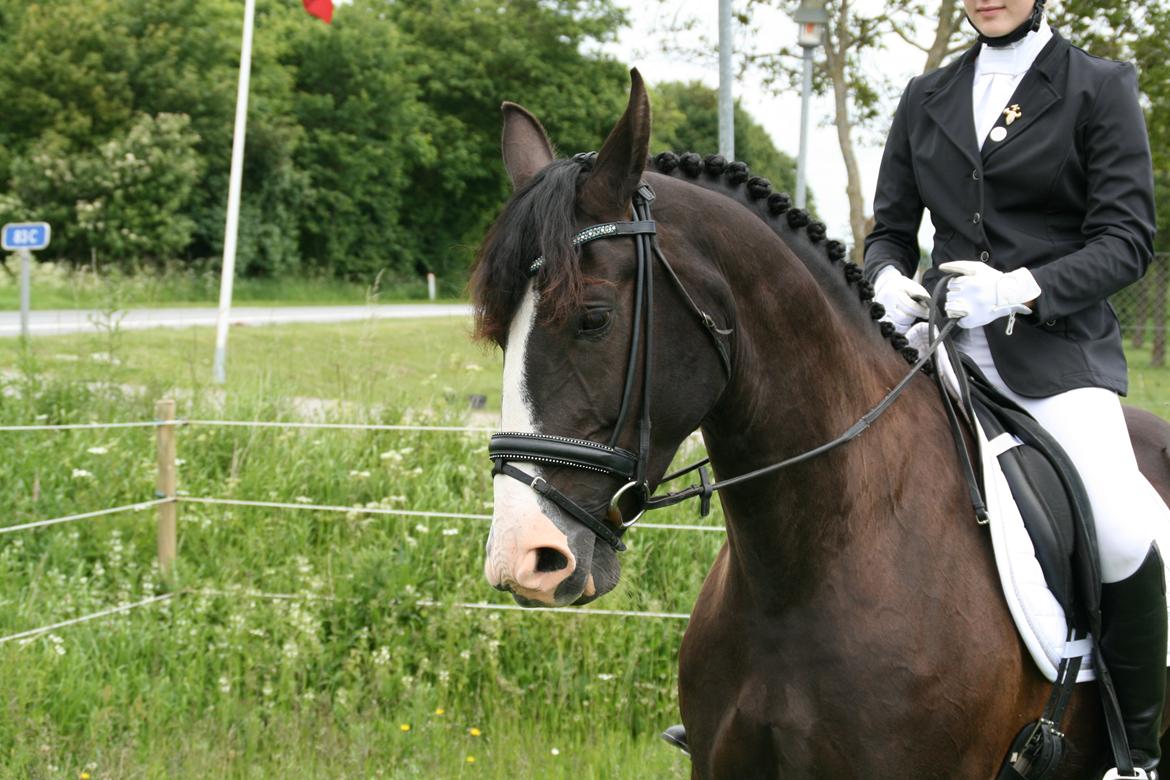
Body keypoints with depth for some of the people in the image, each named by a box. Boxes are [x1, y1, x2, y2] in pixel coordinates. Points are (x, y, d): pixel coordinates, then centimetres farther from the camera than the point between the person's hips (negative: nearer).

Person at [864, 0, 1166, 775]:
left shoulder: (1100, 88, 3)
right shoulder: (926, 99, 16)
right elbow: (892, 227, 19)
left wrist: (1019, 290, -19)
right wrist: (889, 279, -6)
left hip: (1060, 347, -5)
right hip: (945, 346, 5)